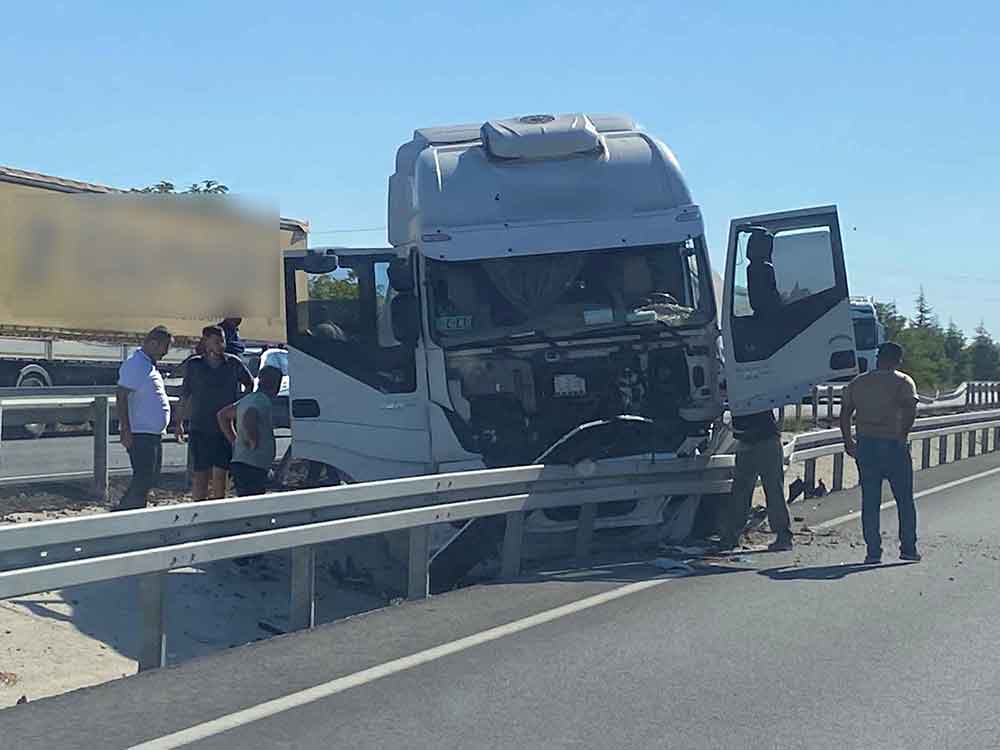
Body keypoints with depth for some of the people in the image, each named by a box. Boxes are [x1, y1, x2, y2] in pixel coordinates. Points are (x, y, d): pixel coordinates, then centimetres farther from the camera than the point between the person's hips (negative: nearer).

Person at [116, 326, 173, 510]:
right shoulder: (135, 365, -14)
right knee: (142, 480, -10)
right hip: (140, 435, -10)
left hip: (153, 433, 10)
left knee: (150, 480, 13)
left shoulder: (149, 365, 17)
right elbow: (121, 397, -19)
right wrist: (125, 430, -23)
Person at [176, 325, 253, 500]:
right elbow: (185, 396, 9)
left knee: (220, 475, 3)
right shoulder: (194, 365, 1)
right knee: (200, 475, 0)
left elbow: (250, 384, 19)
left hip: (225, 428, 1)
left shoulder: (233, 363, 2)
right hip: (200, 428, -1)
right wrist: (180, 422, 9)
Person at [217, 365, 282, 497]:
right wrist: (253, 443, -21)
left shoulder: (248, 399, 17)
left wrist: (234, 441, 24)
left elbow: (222, 415, 29)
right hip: (251, 467, -10)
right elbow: (249, 418, -34)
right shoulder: (263, 401, -12)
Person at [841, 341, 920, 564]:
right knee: (905, 500, 9)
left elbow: (844, 413, 7)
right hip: (893, 445, -3)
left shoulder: (857, 383, 11)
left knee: (870, 501, 6)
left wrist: (848, 441, 13)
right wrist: (903, 434, -8)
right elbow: (911, 409, -17)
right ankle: (908, 549, 11)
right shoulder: (903, 381, -1)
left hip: (865, 445, 3)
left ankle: (873, 551, 4)